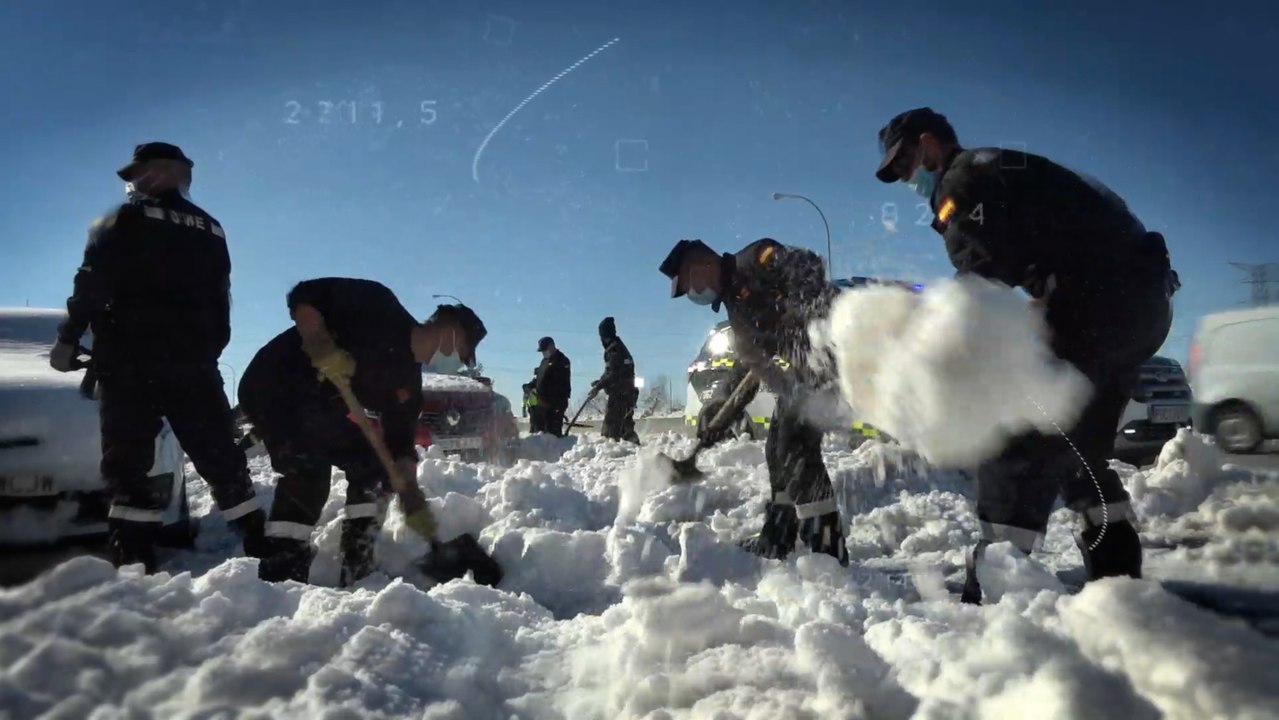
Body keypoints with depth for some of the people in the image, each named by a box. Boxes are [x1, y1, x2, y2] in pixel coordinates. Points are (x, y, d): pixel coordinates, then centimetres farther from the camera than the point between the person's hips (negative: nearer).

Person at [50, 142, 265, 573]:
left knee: (127, 462, -3)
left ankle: (134, 566, -11)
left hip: (131, 360, -4)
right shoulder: (211, 231, 18)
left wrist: (68, 339, 0)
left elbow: (91, 283, -7)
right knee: (221, 460, 8)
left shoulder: (126, 219, 2)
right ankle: (263, 550, 7)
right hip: (194, 362, 5)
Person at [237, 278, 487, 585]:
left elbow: (400, 446, 4)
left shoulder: (408, 382, 6)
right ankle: (277, 576, -25)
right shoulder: (377, 307, -14)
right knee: (308, 469, -26)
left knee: (371, 465, 6)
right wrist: (321, 346, -32)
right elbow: (304, 296, -18)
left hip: (317, 407, 9)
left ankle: (358, 572, 8)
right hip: (273, 386, -9)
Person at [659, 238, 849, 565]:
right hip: (803, 365, 10)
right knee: (778, 447, 14)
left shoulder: (755, 259, -7)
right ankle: (776, 540, 27)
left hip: (827, 343, -10)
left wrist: (799, 316, -37)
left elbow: (806, 267, -23)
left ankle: (827, 550, -12)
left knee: (796, 446, -15)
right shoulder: (735, 301, 21)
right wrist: (722, 403, 18)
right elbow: (749, 362, 24)